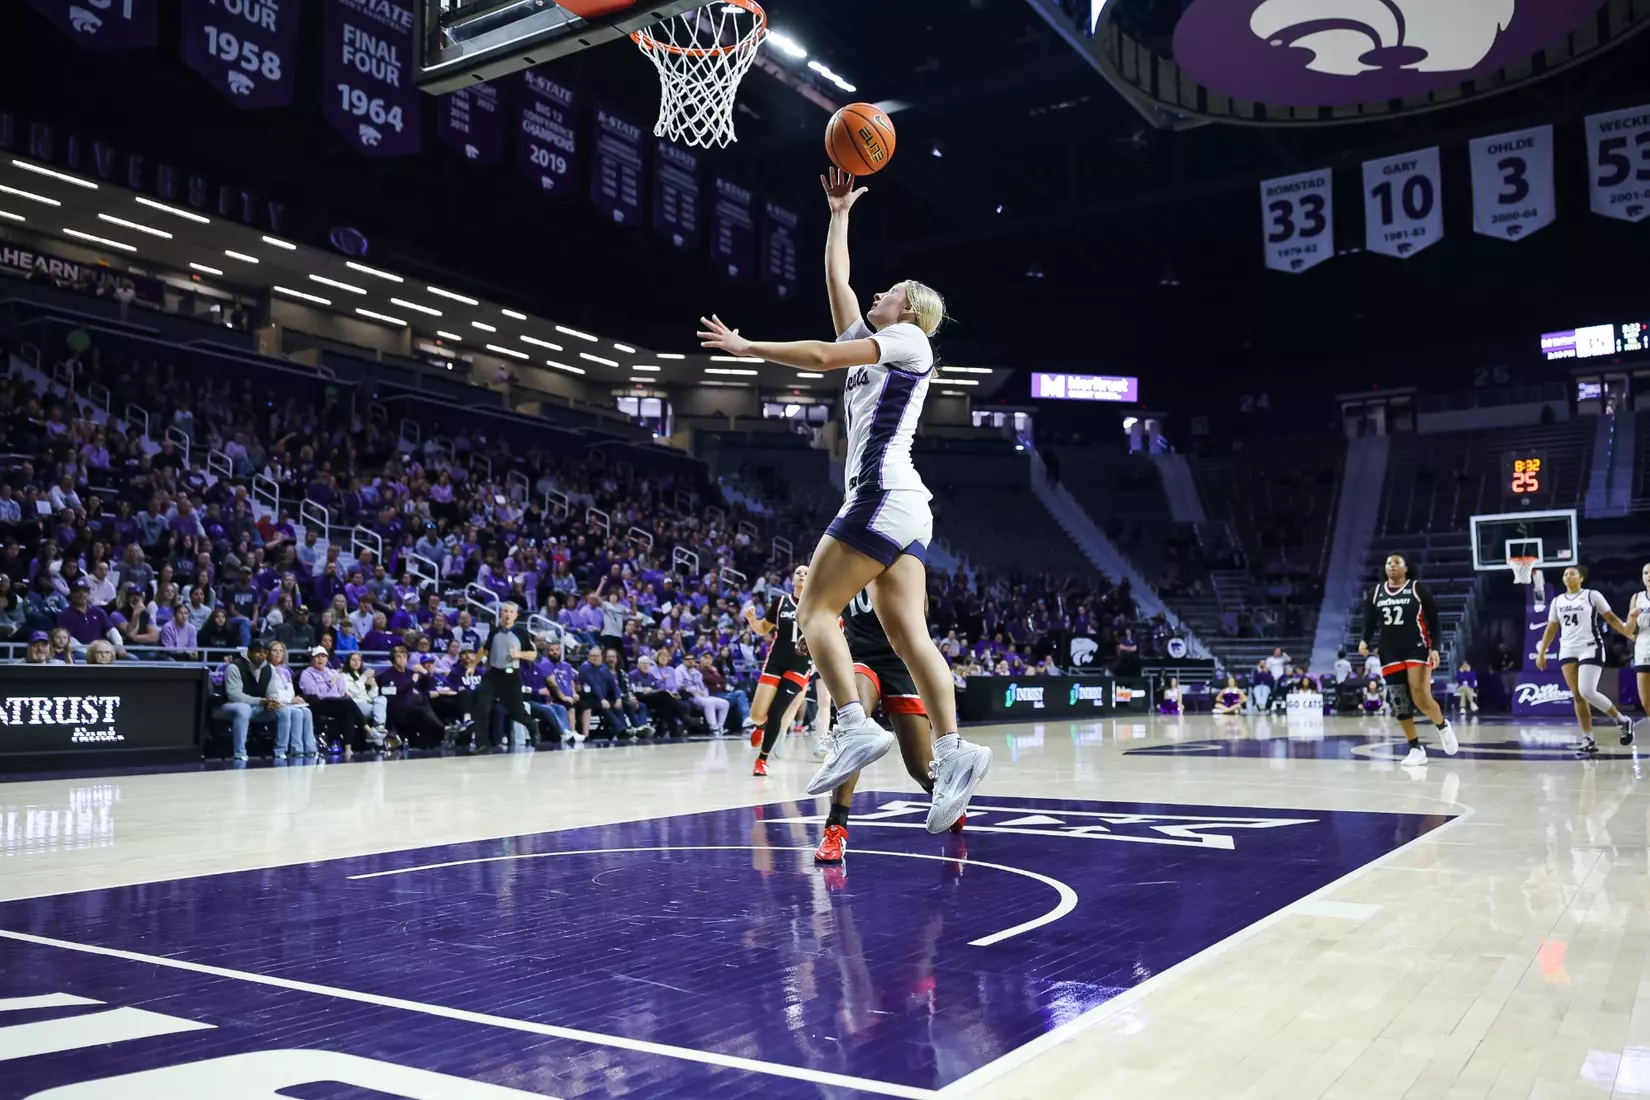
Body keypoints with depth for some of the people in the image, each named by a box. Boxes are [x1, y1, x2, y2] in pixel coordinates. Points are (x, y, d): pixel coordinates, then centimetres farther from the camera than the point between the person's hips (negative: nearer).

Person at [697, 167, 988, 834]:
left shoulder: (908, 341, 2)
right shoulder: (874, 345, 25)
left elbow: (825, 356, -9)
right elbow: (834, 279, 31)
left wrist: (747, 346, -2)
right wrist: (840, 212, 39)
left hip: (884, 497, -9)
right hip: (901, 504, 9)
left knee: (815, 610, -9)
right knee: (907, 634, -1)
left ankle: (856, 729, -17)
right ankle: (952, 752, -9)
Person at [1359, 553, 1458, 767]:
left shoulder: (1418, 590, -3)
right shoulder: (1376, 592, 9)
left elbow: (1434, 621, -3)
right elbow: (1370, 621, 14)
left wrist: (1435, 648, -13)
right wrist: (1365, 640, -5)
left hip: (1417, 649, -4)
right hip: (1390, 653, 4)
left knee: (1421, 697, -16)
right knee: (1399, 705, 0)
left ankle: (1443, 726, 15)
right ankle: (1416, 749, 8)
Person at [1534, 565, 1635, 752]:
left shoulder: (1592, 596, -1)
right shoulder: (1557, 601, 12)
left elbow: (1611, 618, 2)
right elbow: (1551, 628, 17)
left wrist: (1632, 636, -4)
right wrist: (1541, 652, 15)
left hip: (1590, 648, -5)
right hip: (1568, 651, 5)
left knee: (1587, 692, -17)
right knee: (1577, 696, 1)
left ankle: (1622, 721, 5)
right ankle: (1588, 740, 4)